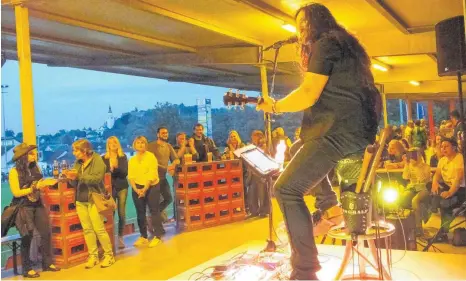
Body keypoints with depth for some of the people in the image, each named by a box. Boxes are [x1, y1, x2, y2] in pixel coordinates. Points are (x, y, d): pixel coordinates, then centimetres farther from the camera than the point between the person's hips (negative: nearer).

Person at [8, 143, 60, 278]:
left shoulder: (35, 167, 4)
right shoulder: (14, 172, -12)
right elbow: (16, 193, -16)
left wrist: (47, 182, -4)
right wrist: (34, 187, -21)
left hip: (37, 205, 6)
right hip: (23, 208, -6)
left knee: (46, 233, 6)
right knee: (27, 238, -2)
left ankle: (47, 263, 19)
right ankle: (27, 269, 10)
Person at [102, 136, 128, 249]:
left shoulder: (123, 157, 5)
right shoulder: (104, 158, 4)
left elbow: (125, 172, -5)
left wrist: (116, 167, -21)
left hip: (122, 187, 0)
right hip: (109, 188, 0)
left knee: (122, 213, 1)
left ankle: (120, 237, 10)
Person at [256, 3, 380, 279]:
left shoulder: (325, 44, -6)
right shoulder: (346, 45, 25)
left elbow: (308, 95, -14)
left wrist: (274, 106, -1)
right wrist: (307, 56, 25)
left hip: (340, 132, -11)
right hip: (359, 130, 11)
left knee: (286, 189, -12)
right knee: (296, 152, 32)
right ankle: (331, 204, 24)